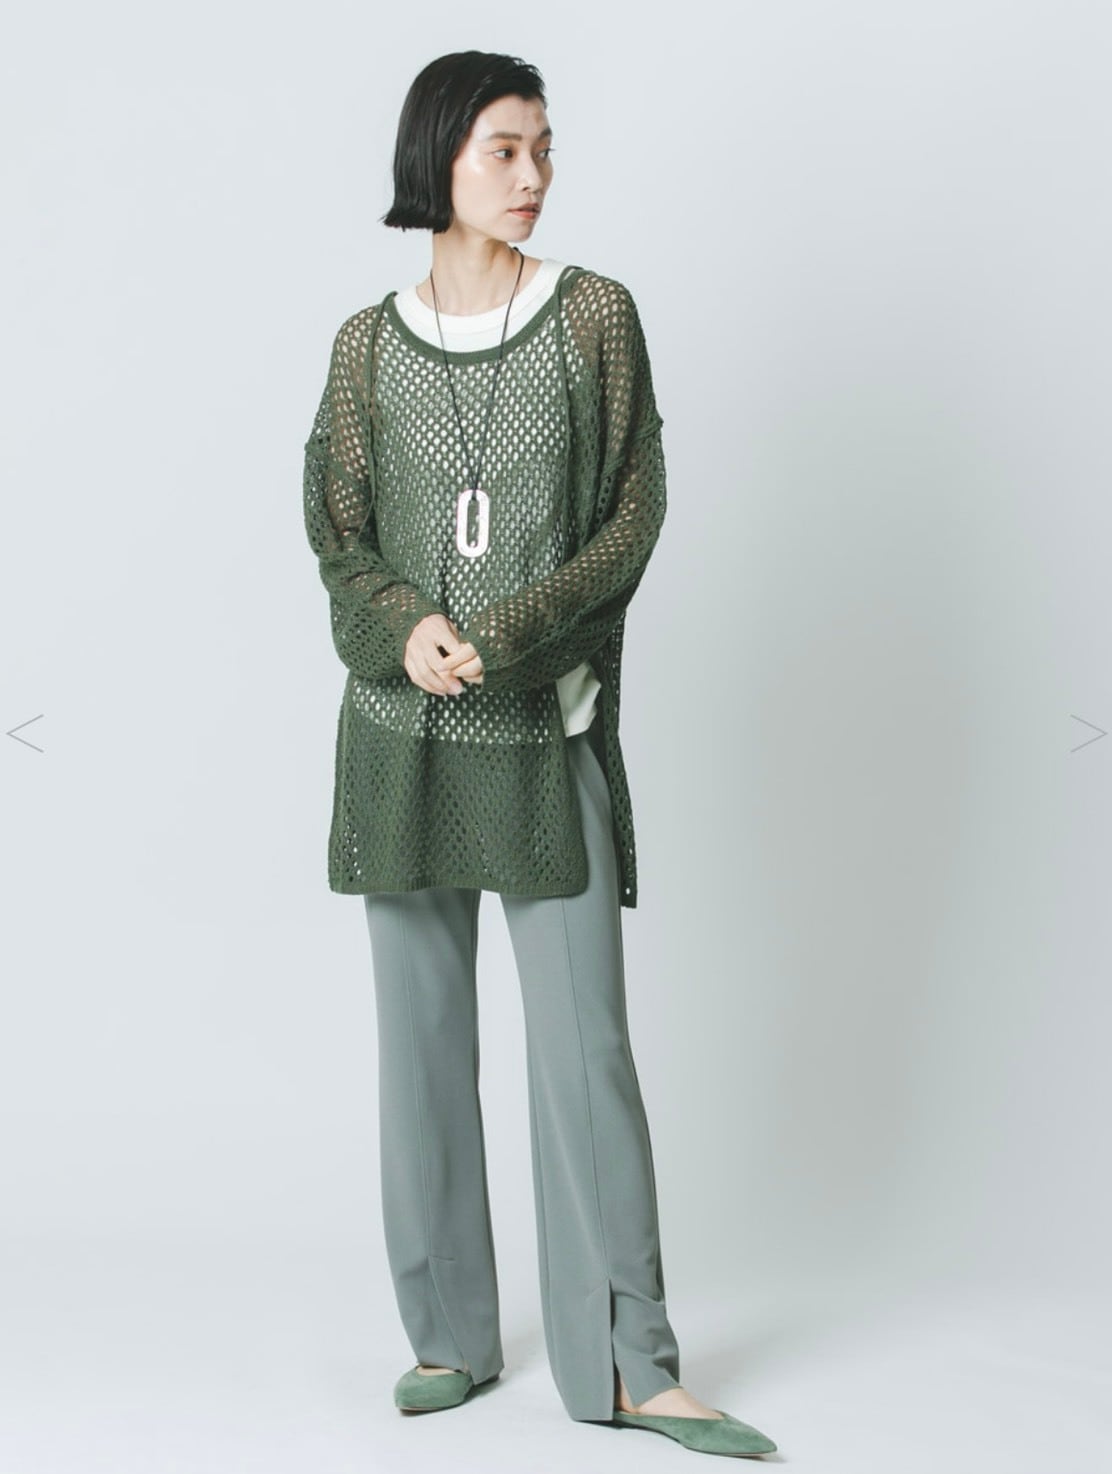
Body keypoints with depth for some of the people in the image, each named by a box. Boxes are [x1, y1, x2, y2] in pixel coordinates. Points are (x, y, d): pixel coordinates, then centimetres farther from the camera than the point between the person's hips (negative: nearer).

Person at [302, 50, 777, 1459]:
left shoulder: (596, 314, 2)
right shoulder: (369, 342, 6)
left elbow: (632, 517, -3)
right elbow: (337, 534, 6)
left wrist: (501, 637, -15)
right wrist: (407, 630, -15)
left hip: (549, 729, -2)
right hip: (402, 731, 2)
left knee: (585, 1041, -5)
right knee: (422, 1039, 7)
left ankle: (625, 1365, 4)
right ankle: (451, 1336, 19)